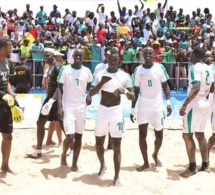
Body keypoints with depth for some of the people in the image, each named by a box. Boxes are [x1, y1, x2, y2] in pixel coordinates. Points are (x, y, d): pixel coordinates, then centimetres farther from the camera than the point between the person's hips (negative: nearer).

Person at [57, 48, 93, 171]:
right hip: (68, 107, -3)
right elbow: (60, 89, -3)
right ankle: (64, 154, 19)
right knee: (70, 136, -11)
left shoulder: (87, 71, 3)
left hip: (81, 107, 3)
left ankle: (75, 163, 19)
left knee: (79, 136, 7)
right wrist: (60, 106, -11)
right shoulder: (65, 69, -5)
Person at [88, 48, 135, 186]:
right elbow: (91, 93, -2)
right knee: (99, 143, 13)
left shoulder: (125, 76, -2)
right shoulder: (100, 74, 2)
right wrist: (102, 83, -17)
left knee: (117, 146, -3)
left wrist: (124, 91, -22)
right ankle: (103, 165, 40)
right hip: (102, 111, 2)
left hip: (116, 111, -2)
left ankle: (117, 177, 6)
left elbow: (133, 97, -2)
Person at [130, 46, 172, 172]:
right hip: (143, 106, 1)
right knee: (142, 134, 1)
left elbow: (165, 86, 2)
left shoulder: (160, 67, -3)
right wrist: (132, 109, 4)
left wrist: (168, 102, -10)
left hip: (158, 106, -1)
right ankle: (146, 162, 15)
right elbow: (136, 91, 5)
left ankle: (155, 155, 36)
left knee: (159, 134, 6)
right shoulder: (138, 70, 0)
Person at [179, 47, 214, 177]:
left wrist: (184, 105, -29)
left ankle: (192, 167, 2)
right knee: (200, 134, 15)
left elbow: (196, 88, -27)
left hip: (195, 104, -8)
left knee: (187, 135, 0)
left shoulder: (195, 68, -14)